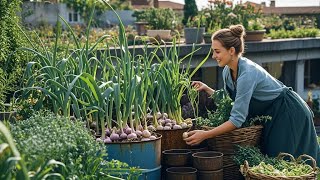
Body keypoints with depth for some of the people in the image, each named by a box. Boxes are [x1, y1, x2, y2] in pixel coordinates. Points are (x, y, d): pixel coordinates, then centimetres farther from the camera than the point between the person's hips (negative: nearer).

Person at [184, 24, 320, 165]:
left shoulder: (247, 73, -33)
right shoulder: (227, 71, -6)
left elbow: (237, 119, -34)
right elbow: (230, 101, 7)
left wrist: (205, 135, -35)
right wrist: (207, 89, -5)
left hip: (290, 115, -8)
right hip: (269, 115, 9)